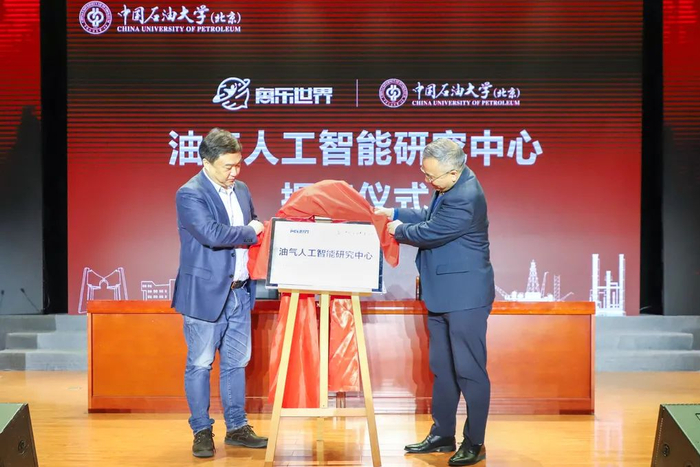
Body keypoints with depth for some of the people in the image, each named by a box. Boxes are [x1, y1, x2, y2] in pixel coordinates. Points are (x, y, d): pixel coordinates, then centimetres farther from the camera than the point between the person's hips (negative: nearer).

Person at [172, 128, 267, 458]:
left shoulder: (241, 190, 11)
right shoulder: (190, 194, -13)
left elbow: (253, 231, 22)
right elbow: (213, 234, -26)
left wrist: (258, 231, -1)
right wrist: (249, 232, -14)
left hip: (239, 292, 7)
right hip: (206, 293, -7)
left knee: (236, 362, 13)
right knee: (200, 365, 3)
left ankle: (237, 428, 24)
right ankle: (202, 431, 15)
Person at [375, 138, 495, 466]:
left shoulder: (465, 198, -25)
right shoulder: (451, 187, 6)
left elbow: (429, 233, -21)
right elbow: (430, 217, 18)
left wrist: (398, 230, -3)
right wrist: (395, 214, 8)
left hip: (464, 296, -10)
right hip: (442, 295, 10)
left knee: (469, 370, 0)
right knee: (441, 368, 16)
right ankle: (442, 435, 28)